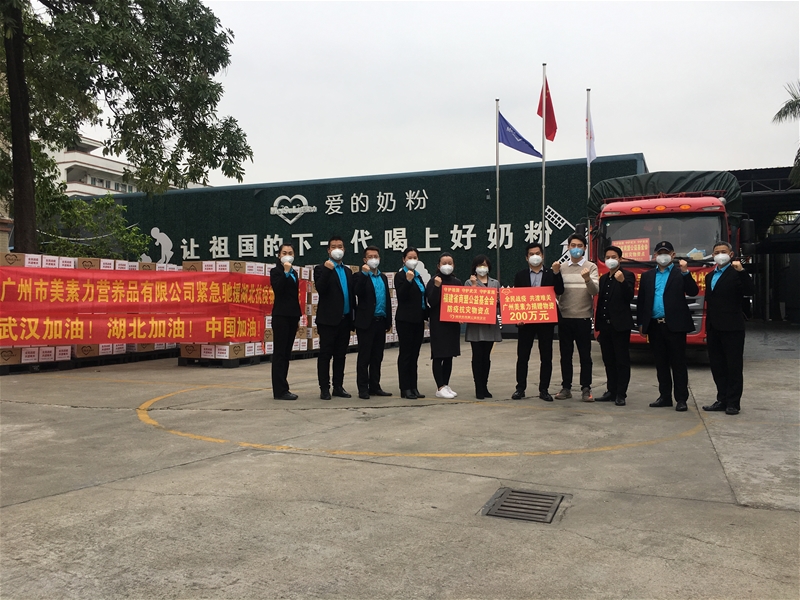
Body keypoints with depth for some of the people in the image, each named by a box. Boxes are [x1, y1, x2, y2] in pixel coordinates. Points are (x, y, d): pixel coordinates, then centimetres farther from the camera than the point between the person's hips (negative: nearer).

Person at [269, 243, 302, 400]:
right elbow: (278, 289, -21)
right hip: (281, 316, -7)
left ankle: (281, 389, 13)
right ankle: (280, 390, -5)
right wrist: (285, 272, -20)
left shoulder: (293, 273, 16)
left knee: (286, 353, 8)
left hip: (292, 316, 7)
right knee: (279, 353, -6)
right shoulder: (276, 271, -3)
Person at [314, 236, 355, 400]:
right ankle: (324, 389, 3)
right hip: (328, 319, -5)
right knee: (325, 354, -1)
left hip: (345, 319, 5)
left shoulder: (348, 271, 16)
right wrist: (328, 270, -24)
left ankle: (338, 387, 16)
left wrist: (353, 318, 10)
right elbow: (320, 289, -17)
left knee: (340, 355, 9)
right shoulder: (321, 269, -1)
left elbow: (351, 294, 16)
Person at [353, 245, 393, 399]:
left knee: (377, 357, 10)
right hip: (366, 322, -6)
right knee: (364, 357, -1)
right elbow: (358, 292, -21)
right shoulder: (360, 277, -2)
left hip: (380, 322, 6)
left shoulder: (383, 277, 16)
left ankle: (374, 387, 18)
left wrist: (389, 321, 16)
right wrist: (364, 274, -25)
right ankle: (363, 388, 4)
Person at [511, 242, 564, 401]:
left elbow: (559, 291, -9)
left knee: (546, 357, 4)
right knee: (522, 357, 4)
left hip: (546, 320, 0)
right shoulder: (520, 275, 7)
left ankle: (544, 389, 12)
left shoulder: (551, 274, 5)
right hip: (525, 320, 0)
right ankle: (520, 388, 13)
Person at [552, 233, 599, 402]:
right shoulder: (562, 268, 9)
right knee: (565, 355, 8)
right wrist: (555, 274, -11)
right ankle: (566, 388, 16)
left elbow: (595, 291, -11)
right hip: (564, 318, 3)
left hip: (583, 318, -2)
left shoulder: (591, 267, 1)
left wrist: (587, 279, -30)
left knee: (585, 355, 1)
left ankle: (586, 389, 8)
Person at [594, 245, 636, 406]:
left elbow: (629, 297, -16)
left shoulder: (627, 275, -3)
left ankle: (621, 394, 2)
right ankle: (611, 391, 18)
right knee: (609, 361, 11)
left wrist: (622, 281, -32)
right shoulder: (603, 278, 16)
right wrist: (597, 326, 15)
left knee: (622, 361, -1)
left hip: (620, 325, -7)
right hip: (605, 325, 7)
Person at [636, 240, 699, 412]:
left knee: (678, 363, 0)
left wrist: (686, 272, -17)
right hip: (654, 326, 4)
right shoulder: (647, 276, 14)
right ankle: (665, 396, 18)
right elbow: (641, 301, 14)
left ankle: (681, 399, 5)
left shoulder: (681, 274, 4)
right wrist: (641, 323, 10)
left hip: (675, 325, -4)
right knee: (661, 364, 10)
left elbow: (693, 292, -9)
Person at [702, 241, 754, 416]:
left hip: (732, 328, -7)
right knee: (717, 366, 11)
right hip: (714, 328, 7)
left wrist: (742, 271, -30)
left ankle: (733, 403, 5)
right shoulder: (710, 276, 16)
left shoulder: (737, 273, -5)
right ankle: (722, 400, 19)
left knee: (734, 366, 0)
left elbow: (749, 291, -21)